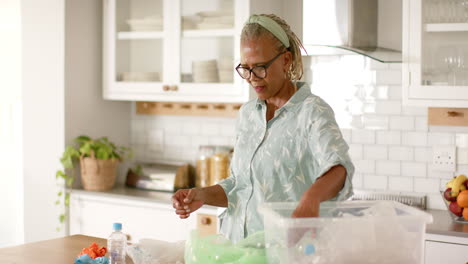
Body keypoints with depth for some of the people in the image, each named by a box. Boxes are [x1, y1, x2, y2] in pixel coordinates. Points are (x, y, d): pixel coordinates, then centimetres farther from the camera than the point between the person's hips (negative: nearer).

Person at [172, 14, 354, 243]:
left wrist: (311, 197, -45)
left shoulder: (312, 112, -6)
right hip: (236, 243, 6)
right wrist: (203, 195, 3)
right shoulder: (247, 113, 14)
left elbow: (337, 167, -24)